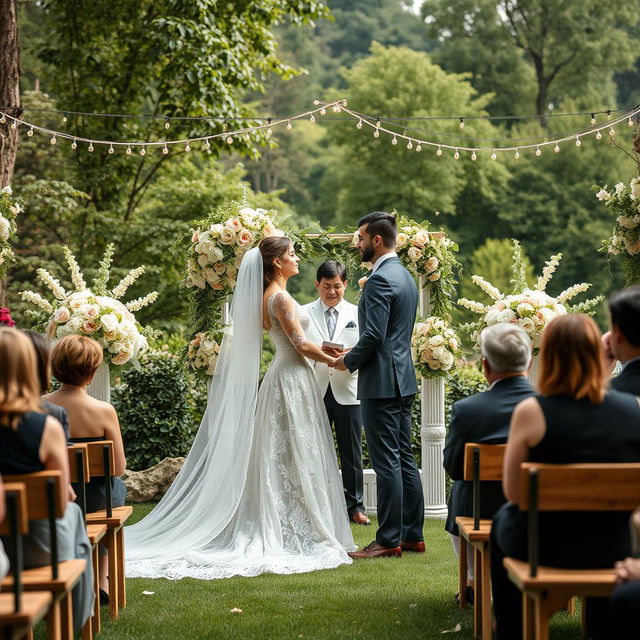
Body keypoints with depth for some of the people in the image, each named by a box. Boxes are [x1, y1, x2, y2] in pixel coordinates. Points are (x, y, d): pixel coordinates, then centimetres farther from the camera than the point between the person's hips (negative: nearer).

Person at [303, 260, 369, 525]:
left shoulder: (357, 314, 9)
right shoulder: (304, 313, 8)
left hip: (348, 392, 0)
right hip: (315, 391, 0)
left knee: (351, 452, 3)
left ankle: (355, 506, 12)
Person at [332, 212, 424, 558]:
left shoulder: (380, 279, -15)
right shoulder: (405, 276, 16)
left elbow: (374, 335, -21)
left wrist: (349, 361, -5)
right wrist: (355, 354, 16)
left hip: (381, 382, -10)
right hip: (403, 378, 10)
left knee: (387, 462, -6)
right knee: (404, 459, 13)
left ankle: (389, 540, -2)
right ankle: (412, 534, 17)